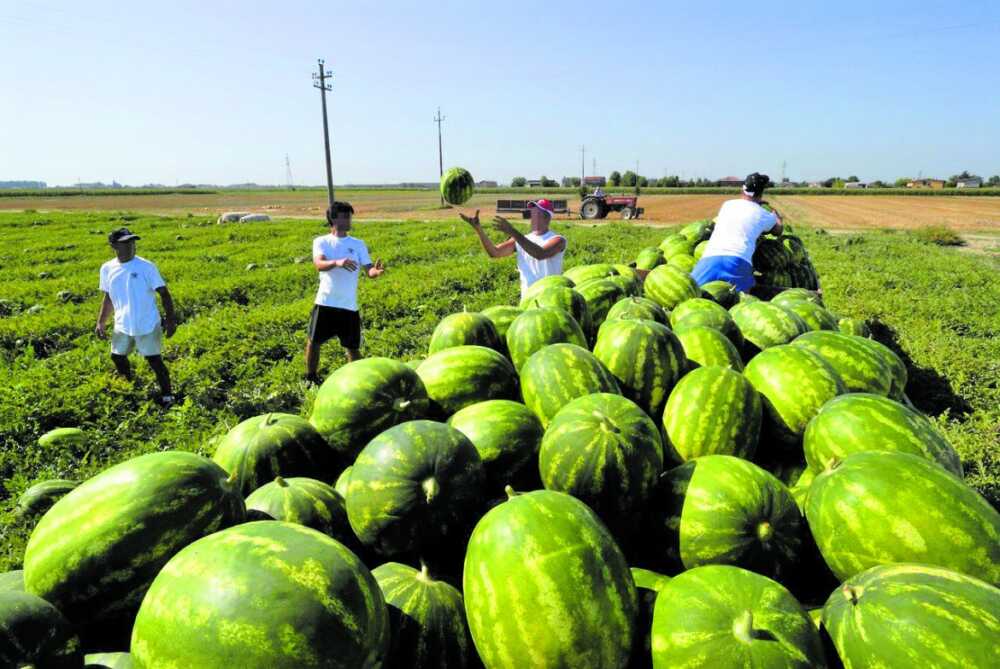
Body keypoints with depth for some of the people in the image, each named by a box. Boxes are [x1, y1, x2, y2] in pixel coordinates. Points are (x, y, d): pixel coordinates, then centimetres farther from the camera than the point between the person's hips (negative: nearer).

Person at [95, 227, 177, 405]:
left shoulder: (146, 267, -14)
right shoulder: (107, 269, 0)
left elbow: (164, 293, -11)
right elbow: (108, 297, 12)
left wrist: (170, 319, -17)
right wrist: (100, 322, 9)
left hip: (148, 325, -5)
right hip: (122, 325, 5)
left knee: (154, 360, 0)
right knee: (118, 357, 19)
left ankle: (167, 395, 15)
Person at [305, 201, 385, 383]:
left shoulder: (358, 244, 7)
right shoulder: (321, 242, 1)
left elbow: (368, 271, -3)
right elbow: (319, 264, -19)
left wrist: (376, 271, -28)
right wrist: (337, 262, -40)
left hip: (349, 305, 1)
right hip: (325, 303, -1)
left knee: (353, 347, 5)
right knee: (314, 341, 7)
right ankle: (310, 378, 26)